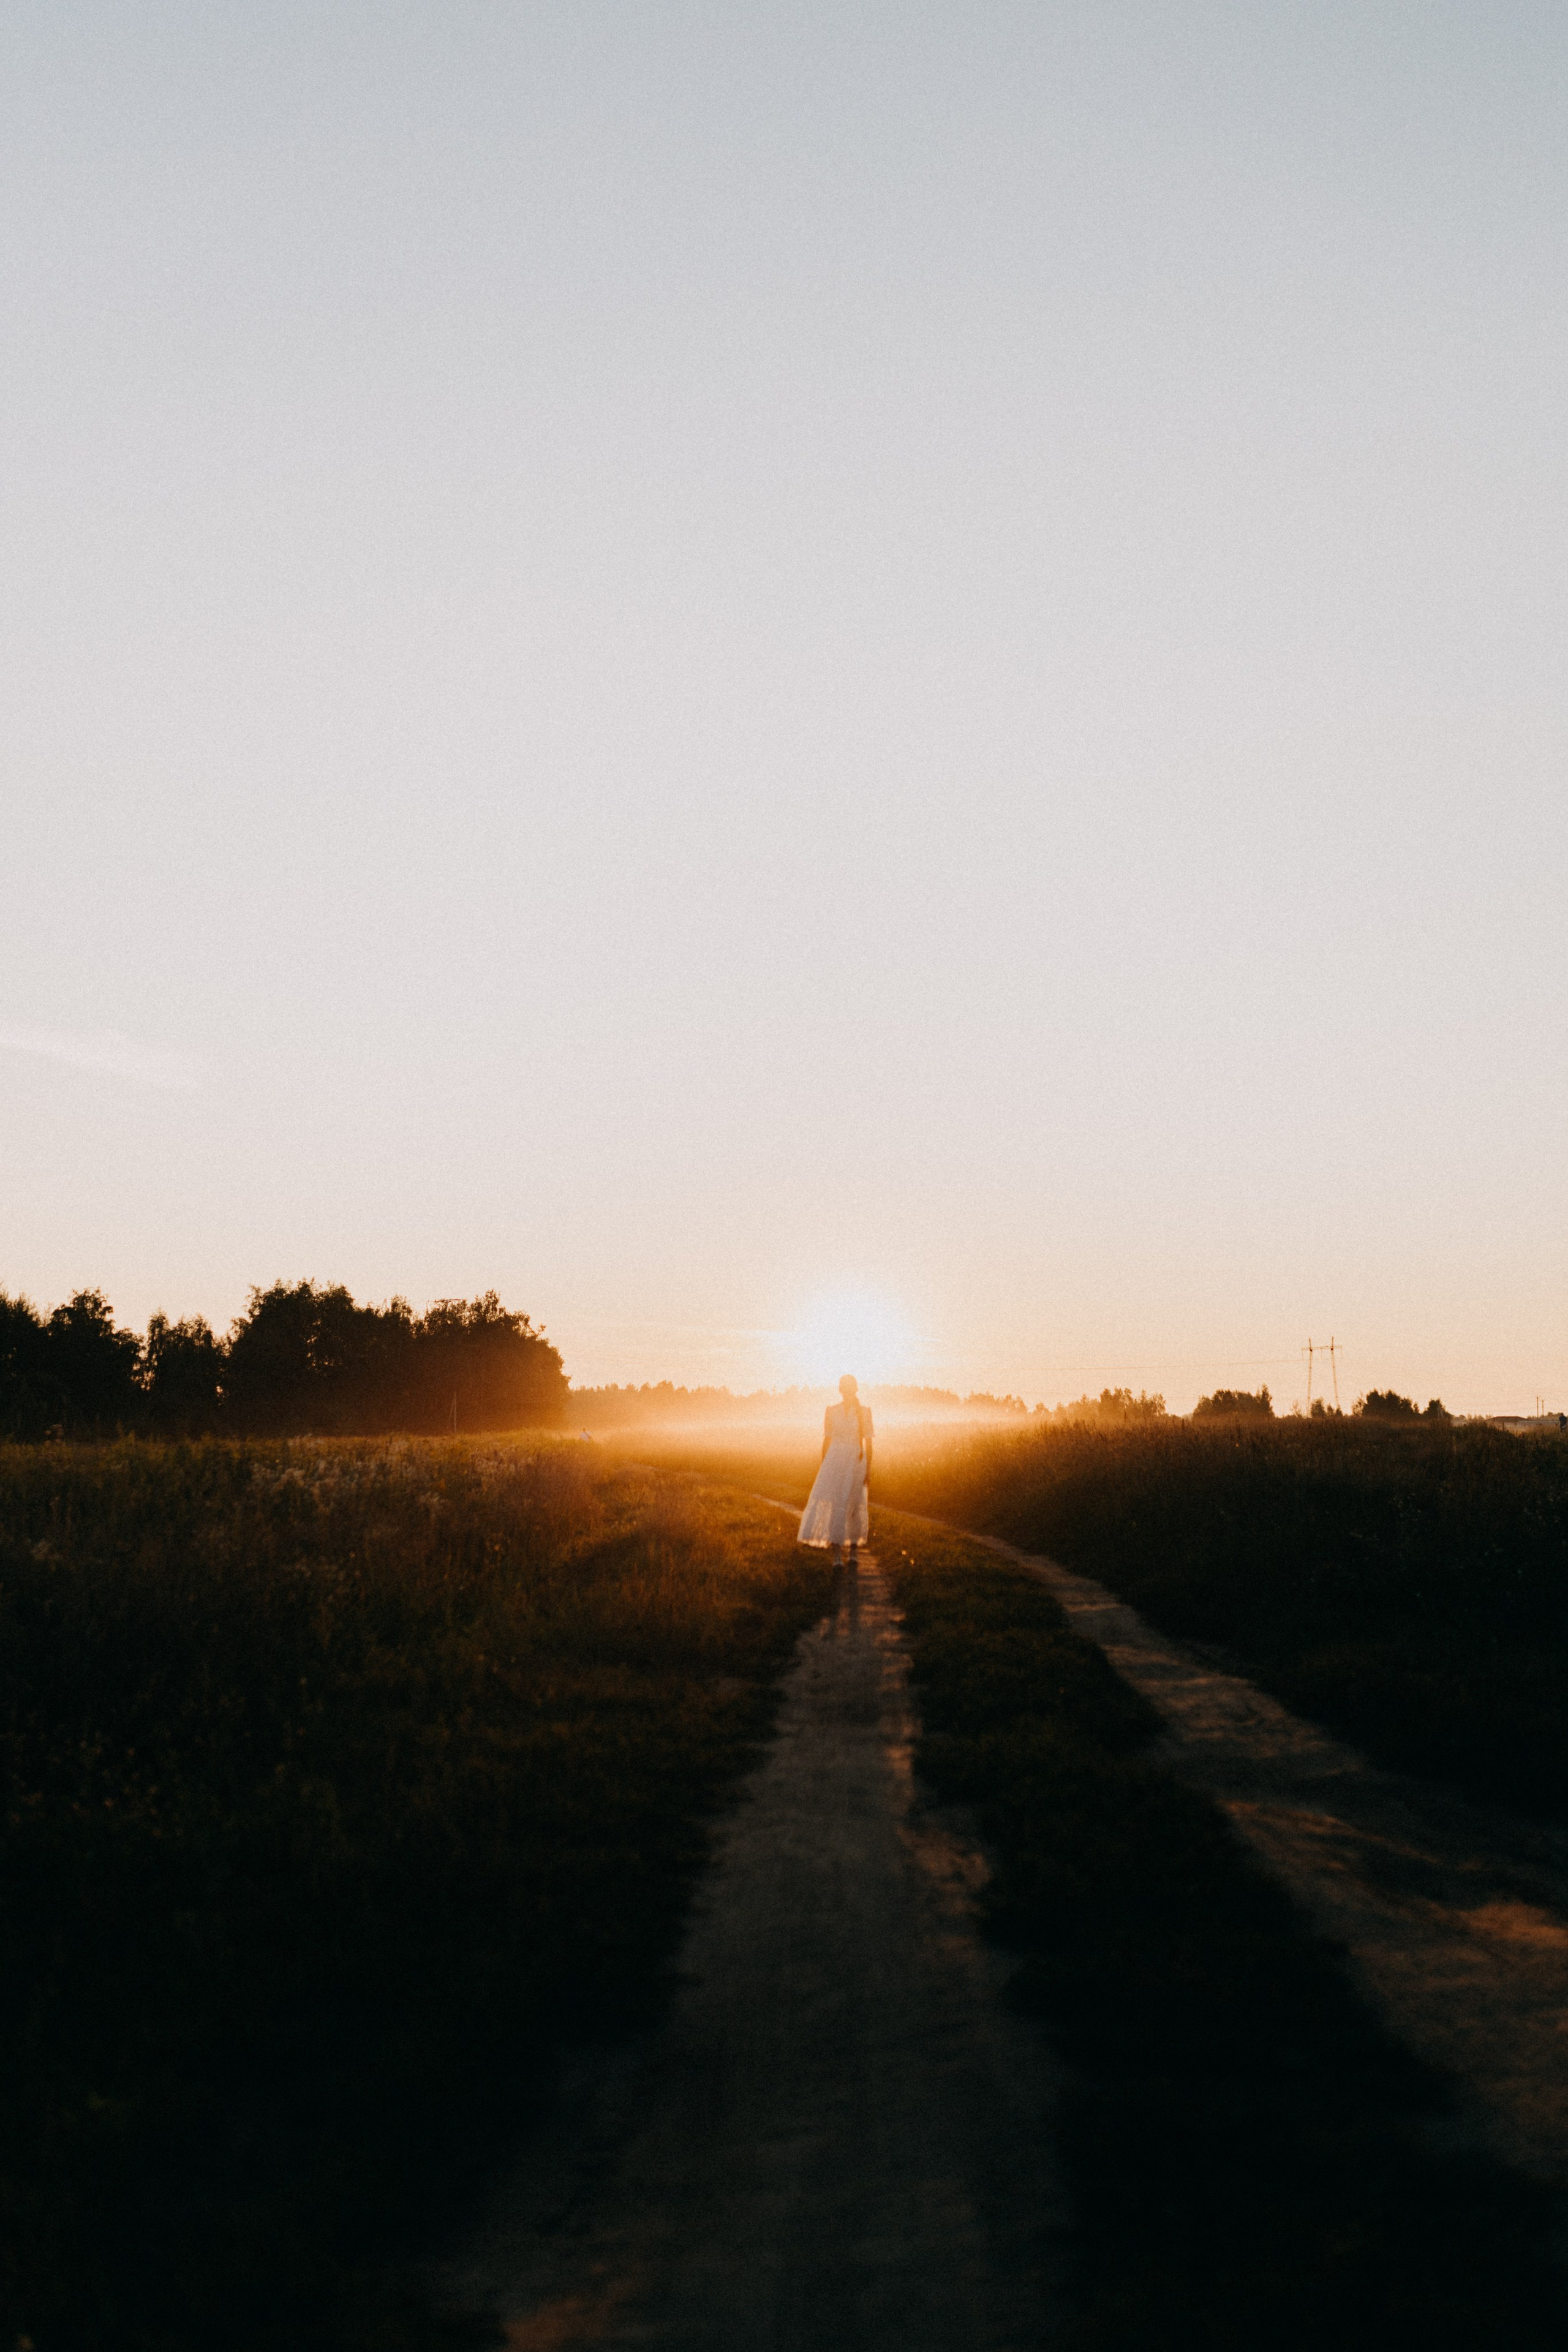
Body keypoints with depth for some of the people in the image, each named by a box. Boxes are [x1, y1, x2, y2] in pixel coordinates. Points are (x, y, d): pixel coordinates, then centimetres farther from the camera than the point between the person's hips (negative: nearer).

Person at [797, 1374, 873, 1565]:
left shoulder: (864, 1411, 1)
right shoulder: (831, 1411, 5)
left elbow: (868, 1442, 2)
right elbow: (827, 1440, 9)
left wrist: (869, 1468, -4)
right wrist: (824, 1466, 6)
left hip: (857, 1463, 0)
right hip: (835, 1461, 0)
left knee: (855, 1506, 7)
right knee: (833, 1505, -11)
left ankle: (854, 1549, 25)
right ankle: (836, 1555, -14)